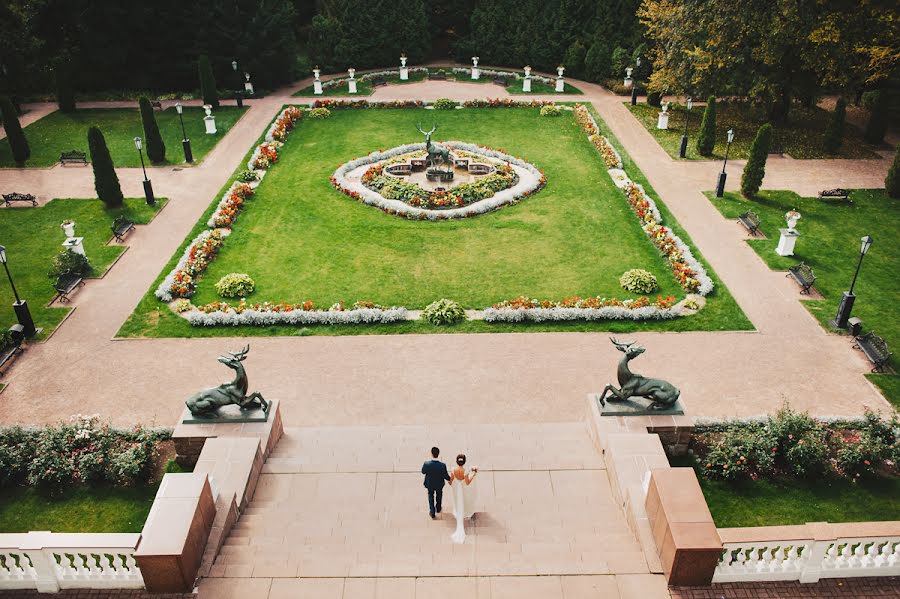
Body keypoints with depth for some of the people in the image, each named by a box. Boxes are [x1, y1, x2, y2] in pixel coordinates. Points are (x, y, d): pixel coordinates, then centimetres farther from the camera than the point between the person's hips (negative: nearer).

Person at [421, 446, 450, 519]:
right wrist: (450, 479, 1)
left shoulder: (426, 464, -32)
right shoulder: (442, 465, -33)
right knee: (439, 496, 31)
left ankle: (432, 513, 34)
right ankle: (438, 509, 53)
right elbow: (446, 476, -20)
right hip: (439, 484, 1)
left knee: (431, 497, 27)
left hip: (430, 484, -1)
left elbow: (423, 472, -12)